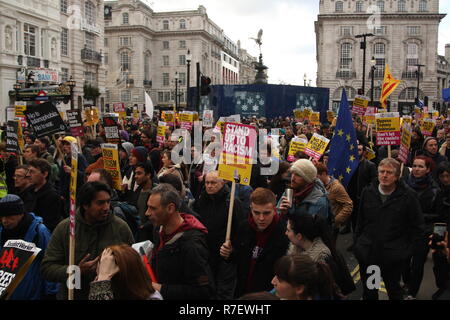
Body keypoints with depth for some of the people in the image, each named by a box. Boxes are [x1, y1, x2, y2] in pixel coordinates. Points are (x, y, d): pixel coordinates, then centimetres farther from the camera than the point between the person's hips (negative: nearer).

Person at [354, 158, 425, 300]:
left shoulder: (408, 196, -8)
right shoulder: (368, 192, 1)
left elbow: (417, 226, -1)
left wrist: (409, 249, -4)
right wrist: (357, 243, 9)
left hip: (394, 256, -2)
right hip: (367, 253, 3)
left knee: (394, 290, 17)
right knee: (368, 292, 16)